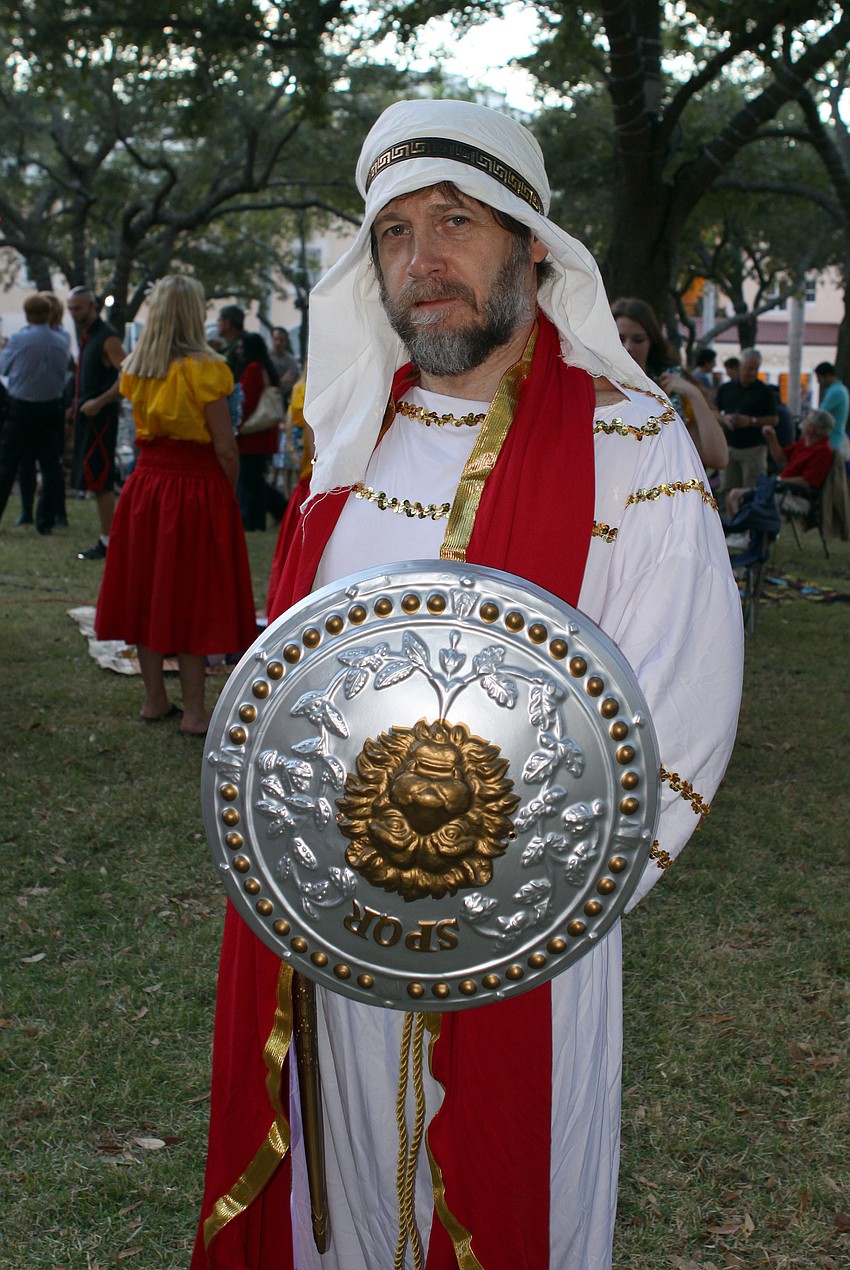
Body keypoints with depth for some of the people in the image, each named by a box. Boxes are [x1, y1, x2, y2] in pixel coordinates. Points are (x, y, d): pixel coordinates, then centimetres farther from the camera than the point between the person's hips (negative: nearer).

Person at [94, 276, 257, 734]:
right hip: (196, 486, -6)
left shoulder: (136, 368, 4)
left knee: (148, 590, 13)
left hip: (146, 483, 6)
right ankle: (194, 712, 5)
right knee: (192, 597, 0)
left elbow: (142, 427, 10)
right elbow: (224, 446, -12)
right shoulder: (204, 369, -13)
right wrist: (231, 491, 1)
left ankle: (154, 700, 22)